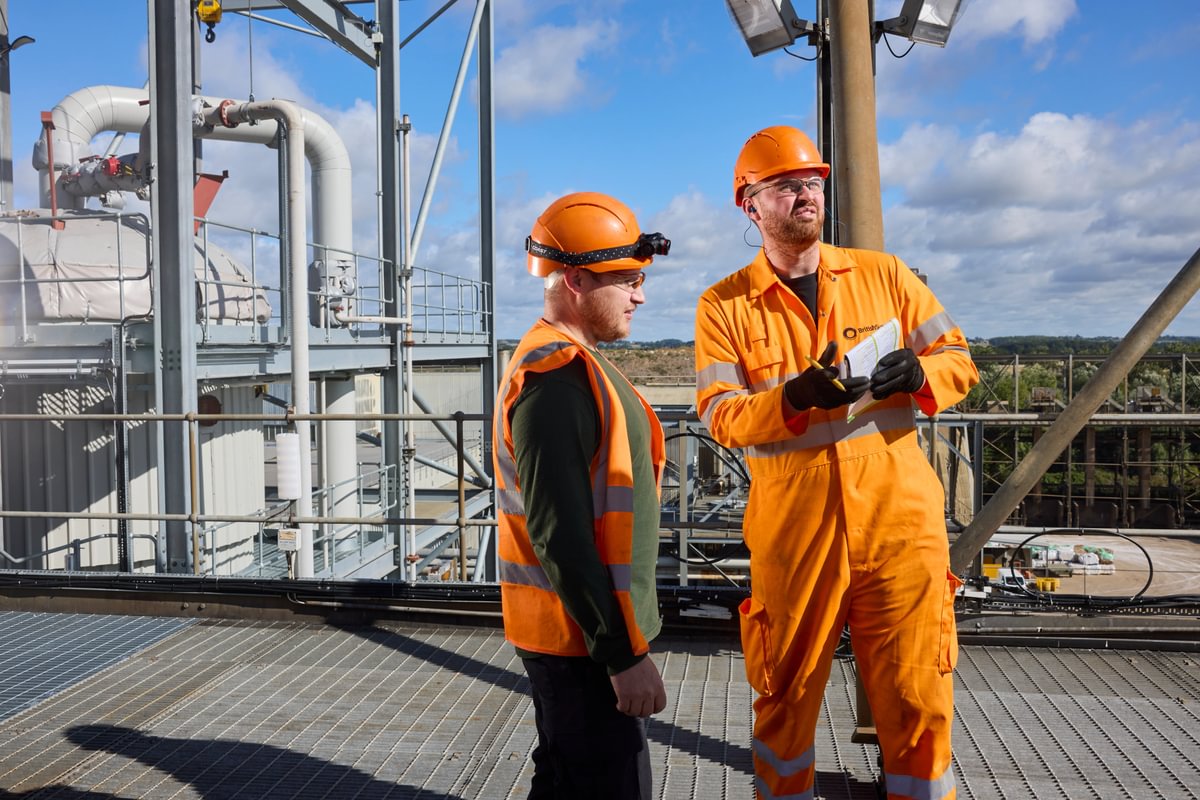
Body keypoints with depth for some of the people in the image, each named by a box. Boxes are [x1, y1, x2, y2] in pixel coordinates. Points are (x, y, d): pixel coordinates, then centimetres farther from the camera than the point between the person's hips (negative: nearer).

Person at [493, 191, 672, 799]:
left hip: (583, 630, 10)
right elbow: (560, 537, -25)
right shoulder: (555, 379, -21)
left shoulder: (570, 363, 12)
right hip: (584, 638, -10)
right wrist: (625, 654, -21)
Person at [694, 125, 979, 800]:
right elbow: (720, 415, -6)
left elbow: (960, 362, 9)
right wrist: (795, 397, -24)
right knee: (787, 696, 14)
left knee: (916, 695, 10)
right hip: (791, 531, -1)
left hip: (900, 520, 1)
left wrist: (916, 372, -14)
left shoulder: (883, 274, 8)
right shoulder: (725, 305, 3)